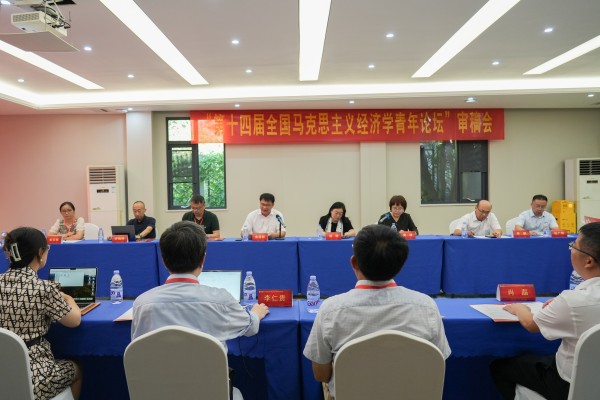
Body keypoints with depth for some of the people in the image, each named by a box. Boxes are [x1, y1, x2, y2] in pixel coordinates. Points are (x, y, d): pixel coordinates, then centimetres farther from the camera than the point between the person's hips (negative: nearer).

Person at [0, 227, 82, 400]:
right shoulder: (44, 288, -19)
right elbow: (75, 321, -5)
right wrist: (68, 299, 13)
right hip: (32, 377, -5)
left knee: (69, 367, 32)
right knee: (75, 369, 27)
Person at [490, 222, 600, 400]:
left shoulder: (574, 300, -32)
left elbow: (531, 325, -12)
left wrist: (519, 309, 7)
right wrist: (560, 306, 8)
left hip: (572, 385, -7)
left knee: (499, 366, 11)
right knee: (530, 357, 31)